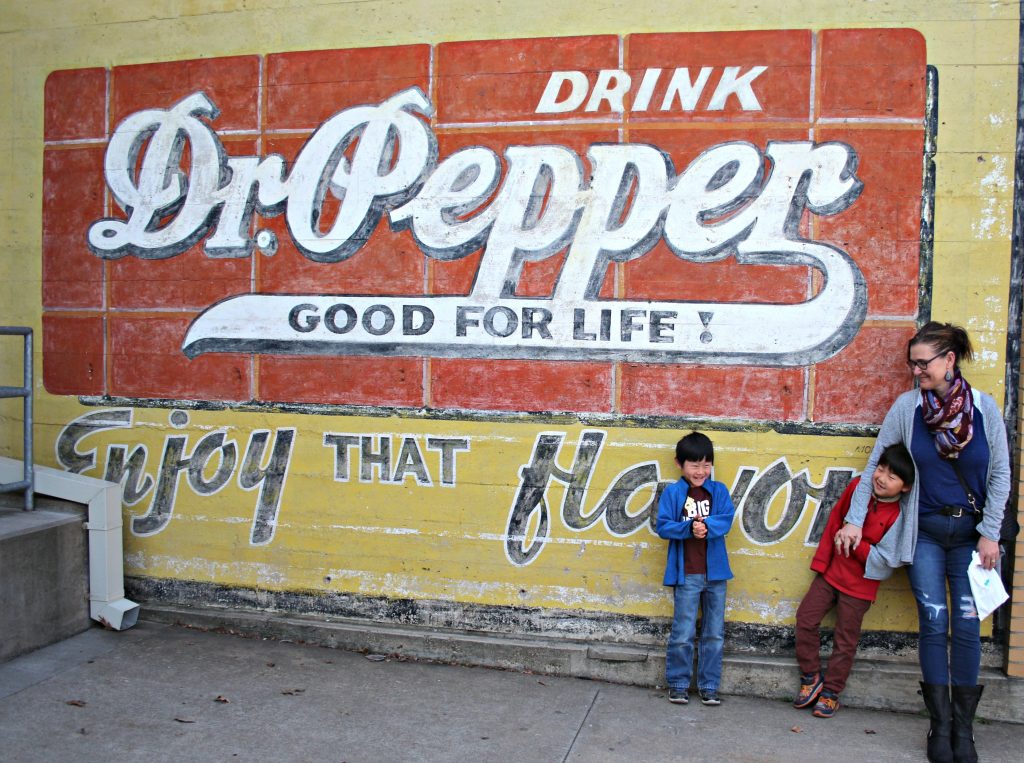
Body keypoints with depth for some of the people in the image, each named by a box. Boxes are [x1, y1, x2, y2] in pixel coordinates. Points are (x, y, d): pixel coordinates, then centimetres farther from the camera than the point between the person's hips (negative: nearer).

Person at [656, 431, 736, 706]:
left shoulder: (719, 491, 4)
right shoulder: (672, 493, -2)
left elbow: (726, 520, -7)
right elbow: (663, 526, -8)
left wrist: (707, 526, -26)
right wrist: (689, 528, -23)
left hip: (715, 572, 3)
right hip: (686, 574, -2)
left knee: (714, 634, 9)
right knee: (683, 634, 2)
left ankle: (709, 686, 21)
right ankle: (678, 684, 17)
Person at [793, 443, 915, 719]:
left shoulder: (898, 516, -18)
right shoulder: (858, 485, -5)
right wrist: (822, 560, 7)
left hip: (859, 586, -5)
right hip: (830, 572, 5)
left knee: (845, 641, 6)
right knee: (805, 619, 6)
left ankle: (831, 692, 22)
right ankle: (811, 678, 23)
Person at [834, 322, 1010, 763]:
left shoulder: (984, 408, -4)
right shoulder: (907, 407, -5)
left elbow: (1000, 474, 0)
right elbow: (874, 465, 0)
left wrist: (990, 533, -5)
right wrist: (854, 519, -3)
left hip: (970, 532, 0)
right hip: (925, 531, 0)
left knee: (967, 626, 1)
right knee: (934, 624, -1)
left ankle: (964, 727, 14)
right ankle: (940, 726, 9)